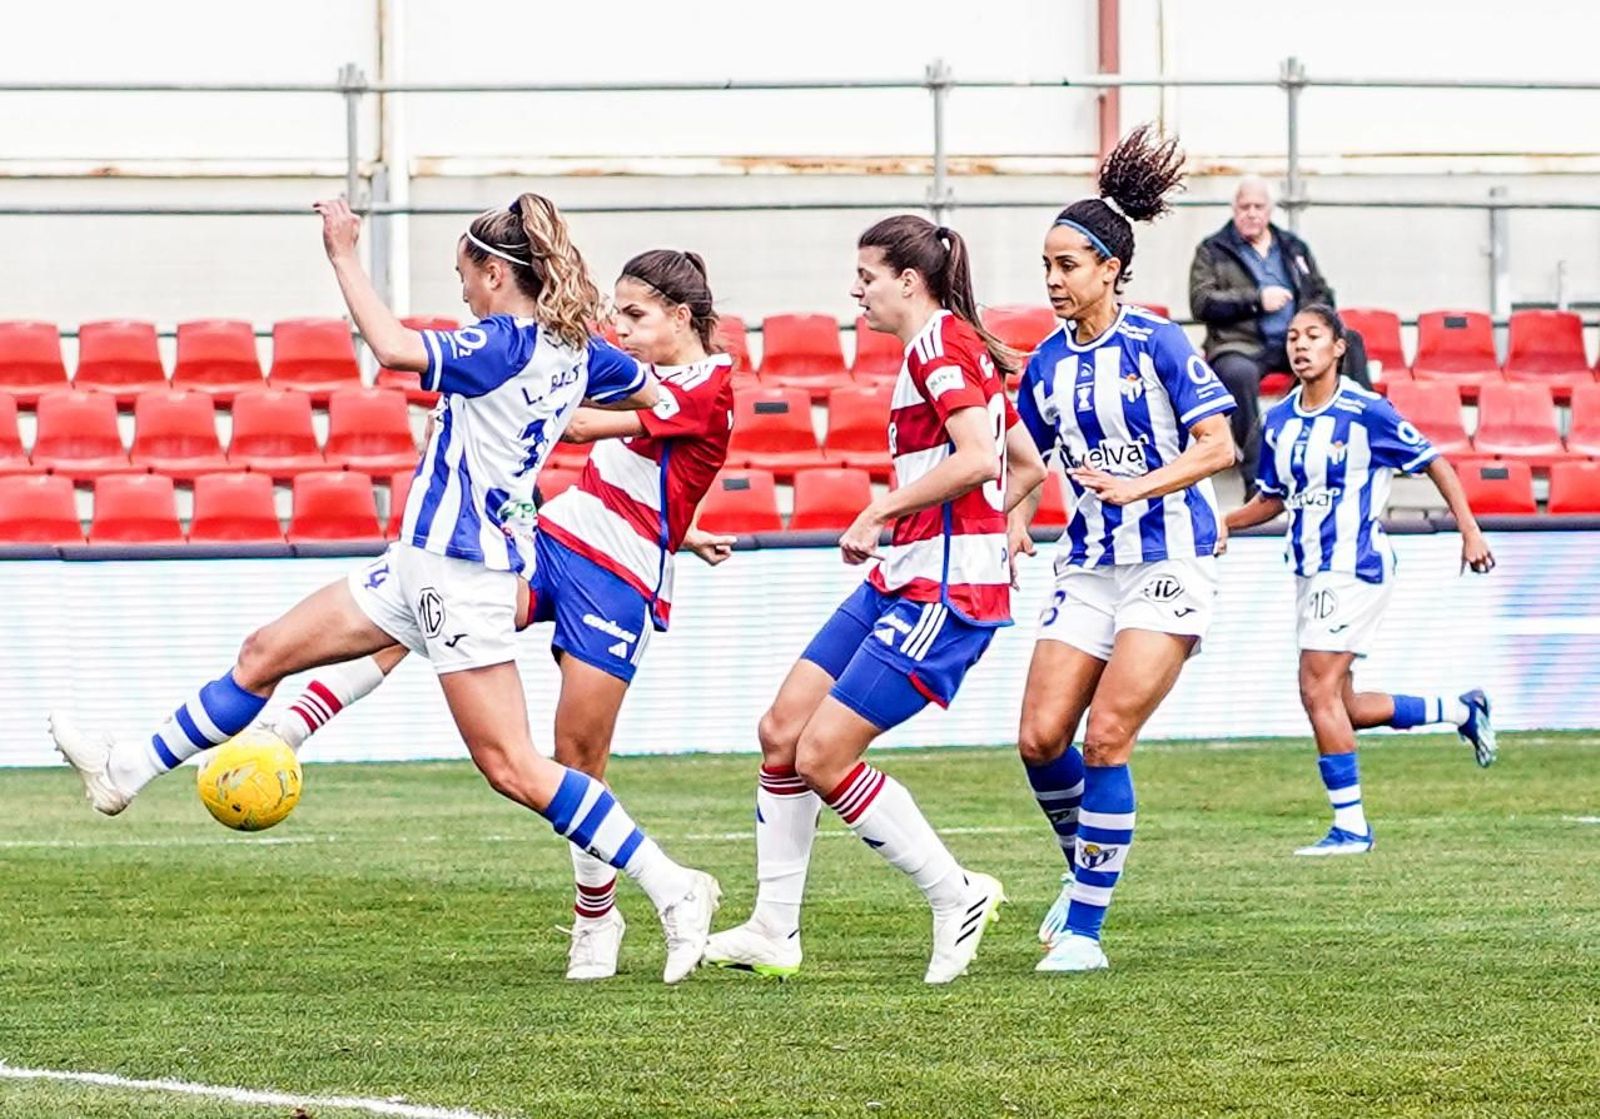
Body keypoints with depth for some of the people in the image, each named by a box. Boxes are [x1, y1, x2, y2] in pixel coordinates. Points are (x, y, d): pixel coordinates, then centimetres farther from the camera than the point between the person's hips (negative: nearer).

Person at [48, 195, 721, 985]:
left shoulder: (502, 343, -18)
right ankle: (127, 772, 26)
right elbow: (653, 398, 21)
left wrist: (343, 258, -18)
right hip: (425, 564, 10)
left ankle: (674, 890, -8)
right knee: (266, 653, 15)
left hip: (460, 569, -10)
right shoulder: (574, 349, 7)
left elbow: (392, 345, -29)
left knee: (510, 766, -10)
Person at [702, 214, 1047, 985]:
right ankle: (774, 933, 11)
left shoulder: (939, 344, -12)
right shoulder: (943, 350, 18)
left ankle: (957, 896, 0)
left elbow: (977, 458, -26)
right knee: (782, 732, 7)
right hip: (900, 580, 11)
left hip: (943, 595, -11)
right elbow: (1027, 467, 24)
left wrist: (881, 512, -18)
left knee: (822, 756, -11)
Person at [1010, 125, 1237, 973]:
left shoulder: (1157, 345, -9)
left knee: (1105, 738, -14)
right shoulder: (1048, 363, 8)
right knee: (1040, 738, -4)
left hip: (1168, 563, -6)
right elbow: (1027, 454, 22)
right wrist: (1015, 520, 7)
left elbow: (1218, 446, -12)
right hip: (1089, 566, 6)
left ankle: (1083, 928, -8)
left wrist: (1135, 486, -23)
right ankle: (1086, 869, 23)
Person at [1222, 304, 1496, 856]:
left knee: (1318, 690, -15)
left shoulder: (1367, 412, -11)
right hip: (1311, 571, 8)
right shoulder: (1279, 421, 7)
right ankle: (1463, 710, 31)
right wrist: (1218, 524, 2)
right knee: (1342, 707, 9)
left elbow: (1433, 463, -3)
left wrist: (1469, 530, -7)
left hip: (1356, 567, -8)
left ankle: (1351, 826, -7)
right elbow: (1272, 499, 18)